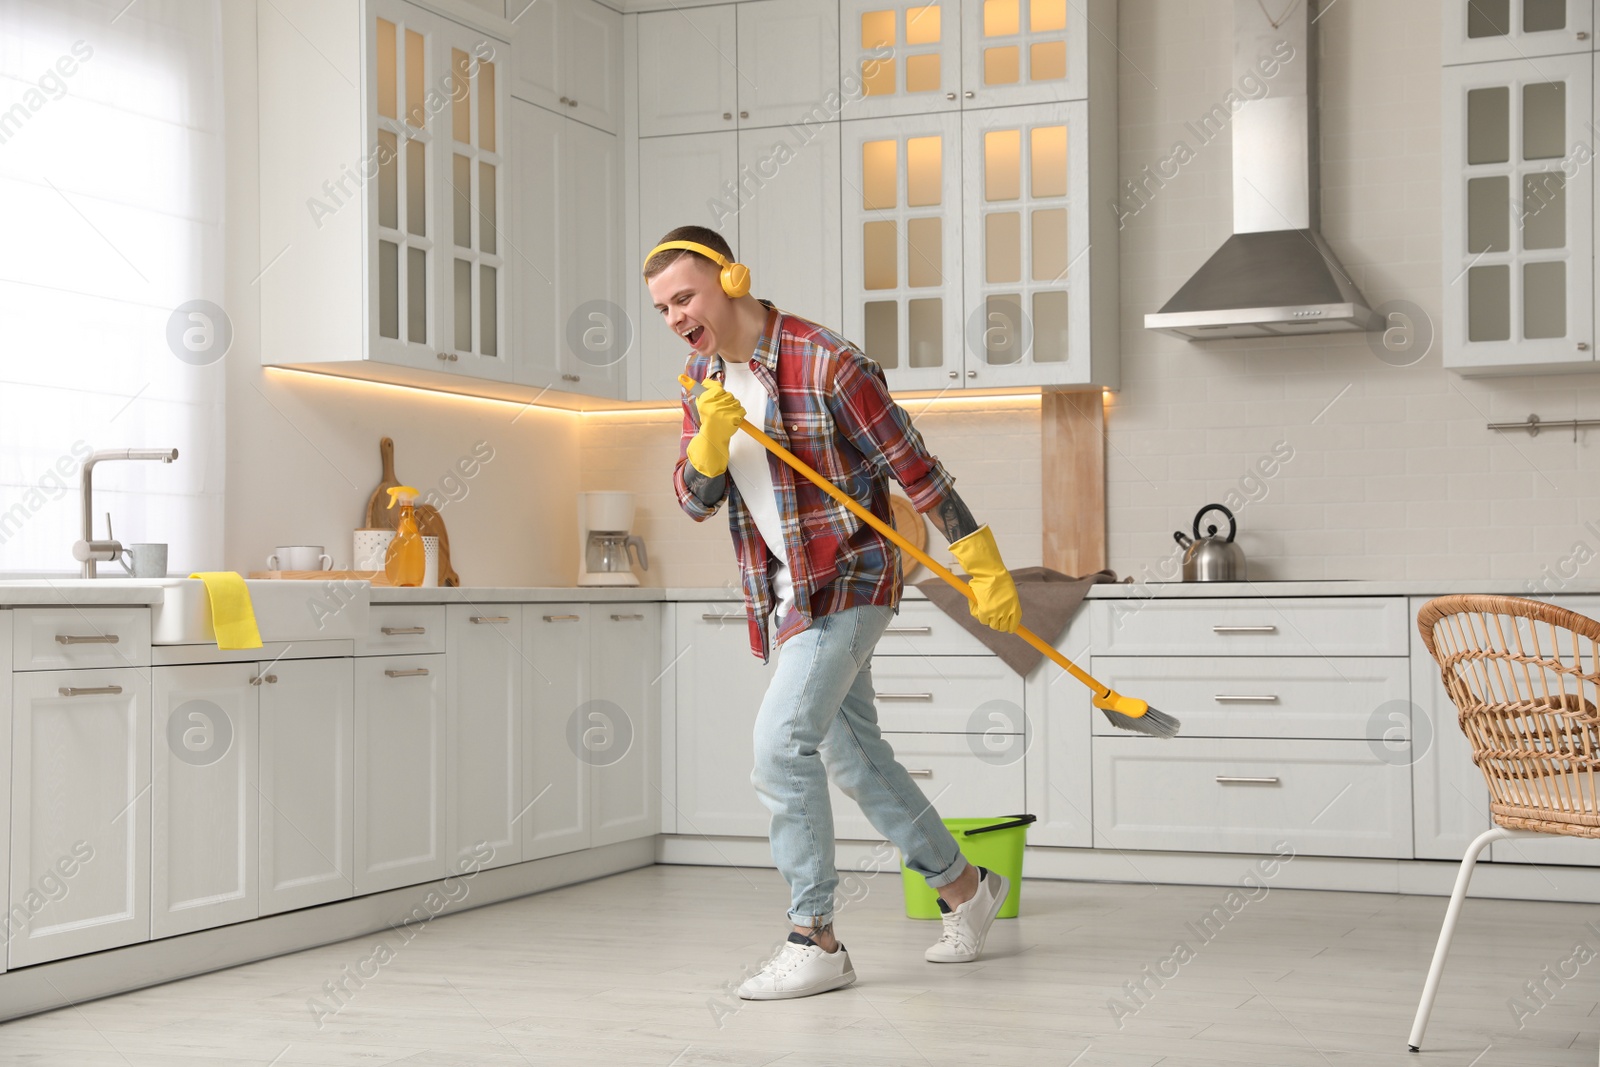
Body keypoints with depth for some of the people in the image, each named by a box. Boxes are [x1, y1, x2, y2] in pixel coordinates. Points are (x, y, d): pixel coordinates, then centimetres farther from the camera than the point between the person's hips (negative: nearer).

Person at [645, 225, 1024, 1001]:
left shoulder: (824, 363, -19)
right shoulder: (703, 376, 5)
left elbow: (911, 465, -15)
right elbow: (693, 501, 2)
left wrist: (984, 565, -13)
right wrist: (711, 439, -20)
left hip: (847, 581, -8)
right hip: (785, 589, 9)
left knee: (781, 744, -18)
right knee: (852, 752, 15)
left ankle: (814, 943, -9)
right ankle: (965, 887, 32)